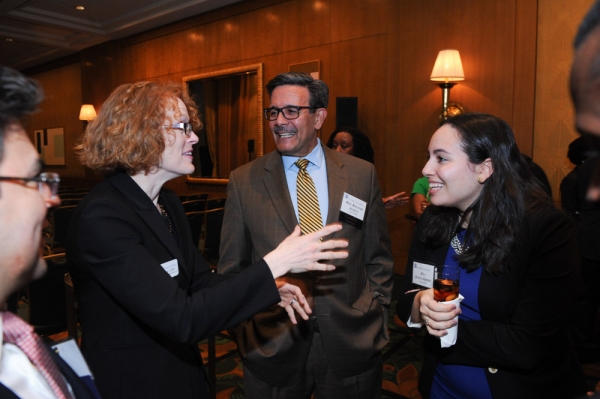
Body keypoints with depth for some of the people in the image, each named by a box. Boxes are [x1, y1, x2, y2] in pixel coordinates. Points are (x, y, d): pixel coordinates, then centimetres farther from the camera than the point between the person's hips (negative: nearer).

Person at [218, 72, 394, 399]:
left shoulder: (362, 174, -2)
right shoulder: (243, 181, -4)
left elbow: (378, 258, 4)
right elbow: (232, 269, 1)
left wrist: (374, 319, -1)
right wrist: (245, 331, -5)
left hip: (353, 345, 1)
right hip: (272, 346, 0)